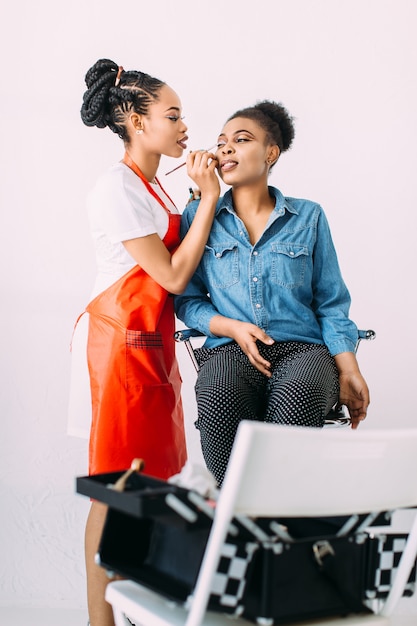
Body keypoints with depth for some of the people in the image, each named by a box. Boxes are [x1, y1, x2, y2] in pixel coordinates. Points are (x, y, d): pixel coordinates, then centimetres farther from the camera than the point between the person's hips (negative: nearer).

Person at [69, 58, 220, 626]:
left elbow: (176, 265, 13)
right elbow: (172, 275, -14)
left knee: (148, 480, 8)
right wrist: (209, 197, -10)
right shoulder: (116, 187, -11)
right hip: (123, 339, -9)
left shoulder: (153, 186, 18)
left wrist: (205, 194, 8)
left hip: (153, 341, 9)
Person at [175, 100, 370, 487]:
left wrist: (348, 371, -1)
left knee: (296, 395, -37)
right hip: (229, 351, 0)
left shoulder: (308, 218, 13)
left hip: (303, 349, 0)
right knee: (217, 398, -36)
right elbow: (187, 300, 10)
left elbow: (331, 303, 11)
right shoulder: (198, 217, 13)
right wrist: (233, 328, -9)